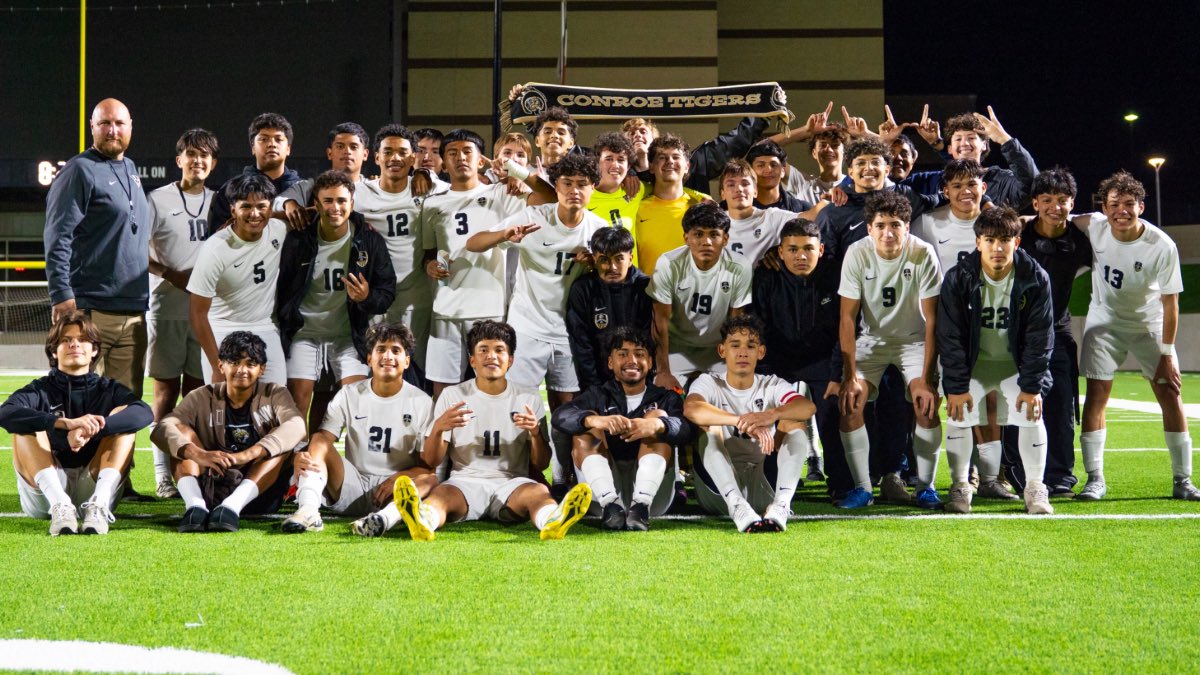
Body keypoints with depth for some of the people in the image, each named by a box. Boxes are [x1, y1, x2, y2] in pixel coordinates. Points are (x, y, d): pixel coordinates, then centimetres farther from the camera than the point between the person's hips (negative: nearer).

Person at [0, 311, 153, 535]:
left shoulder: (108, 389, 14)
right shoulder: (39, 391, 11)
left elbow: (144, 413, -10)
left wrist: (92, 429, -28)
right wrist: (66, 423, -30)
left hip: (94, 484, 1)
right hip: (45, 492, 0)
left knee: (123, 415, -13)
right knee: (24, 426, -18)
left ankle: (99, 505, -34)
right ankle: (60, 506, -39)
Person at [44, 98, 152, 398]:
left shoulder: (130, 170, 19)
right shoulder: (80, 171, -6)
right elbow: (57, 238, -12)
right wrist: (61, 295, -19)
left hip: (133, 313, 7)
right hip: (90, 312, -7)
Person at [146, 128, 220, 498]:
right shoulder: (159, 200, -1)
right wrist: (171, 274, -14)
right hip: (167, 309, -4)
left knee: (196, 389, 6)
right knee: (166, 388, -2)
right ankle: (163, 474, 0)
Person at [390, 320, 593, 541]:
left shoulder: (529, 399, 13)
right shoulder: (452, 396, 11)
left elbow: (541, 465, 12)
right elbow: (430, 461, 8)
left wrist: (536, 433, -10)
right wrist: (438, 428, -14)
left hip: (512, 483, 0)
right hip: (465, 482, 0)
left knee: (539, 492, -35)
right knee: (442, 494, -36)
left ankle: (553, 522, -70)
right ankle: (423, 521, -71)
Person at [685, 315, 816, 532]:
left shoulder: (772, 385, 6)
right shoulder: (709, 383, 2)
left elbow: (808, 407, -17)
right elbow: (690, 408, -25)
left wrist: (773, 414, -40)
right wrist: (744, 422, -40)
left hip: (764, 487, 1)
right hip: (719, 489, -1)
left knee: (795, 423, -15)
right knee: (709, 426, -23)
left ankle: (781, 505, -37)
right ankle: (737, 507, -45)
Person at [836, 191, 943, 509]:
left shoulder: (923, 253, -23)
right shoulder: (857, 253, -19)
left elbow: (932, 319, -20)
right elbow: (847, 317, -15)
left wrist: (926, 379, -24)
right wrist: (850, 376, -20)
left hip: (914, 338, -1)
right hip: (871, 338, 1)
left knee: (926, 404, -21)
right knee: (849, 403, -16)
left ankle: (926, 486, -5)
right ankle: (862, 487, -3)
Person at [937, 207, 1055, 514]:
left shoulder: (1035, 279, -17)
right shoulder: (959, 278, -19)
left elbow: (1039, 336, -12)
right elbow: (950, 336, -14)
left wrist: (1032, 386, -16)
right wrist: (956, 387, -18)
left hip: (1016, 361, 0)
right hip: (972, 362, 0)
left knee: (1031, 413, -16)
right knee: (960, 414, -16)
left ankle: (1035, 489, -1)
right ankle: (959, 487, 0)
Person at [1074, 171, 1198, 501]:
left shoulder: (1162, 246, -25)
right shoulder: (1093, 227, -20)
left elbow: (1170, 303, -17)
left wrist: (1166, 355, -16)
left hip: (1148, 323, -1)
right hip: (1104, 321, 1)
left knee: (1170, 393, -5)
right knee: (1097, 393, -8)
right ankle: (1095, 479, -3)